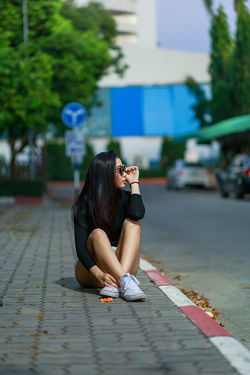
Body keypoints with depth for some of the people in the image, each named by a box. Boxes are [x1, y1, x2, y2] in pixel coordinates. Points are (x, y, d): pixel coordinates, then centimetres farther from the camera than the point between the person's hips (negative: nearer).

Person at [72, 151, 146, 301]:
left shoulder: (124, 198, 1)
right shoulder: (84, 205, -8)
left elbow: (137, 214, -24)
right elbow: (80, 247, -17)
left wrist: (134, 182, -11)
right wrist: (99, 274, -34)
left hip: (123, 266, 3)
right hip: (89, 270, -2)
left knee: (132, 223, -20)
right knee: (98, 233, -29)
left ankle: (117, 284, -39)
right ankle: (126, 281, -48)